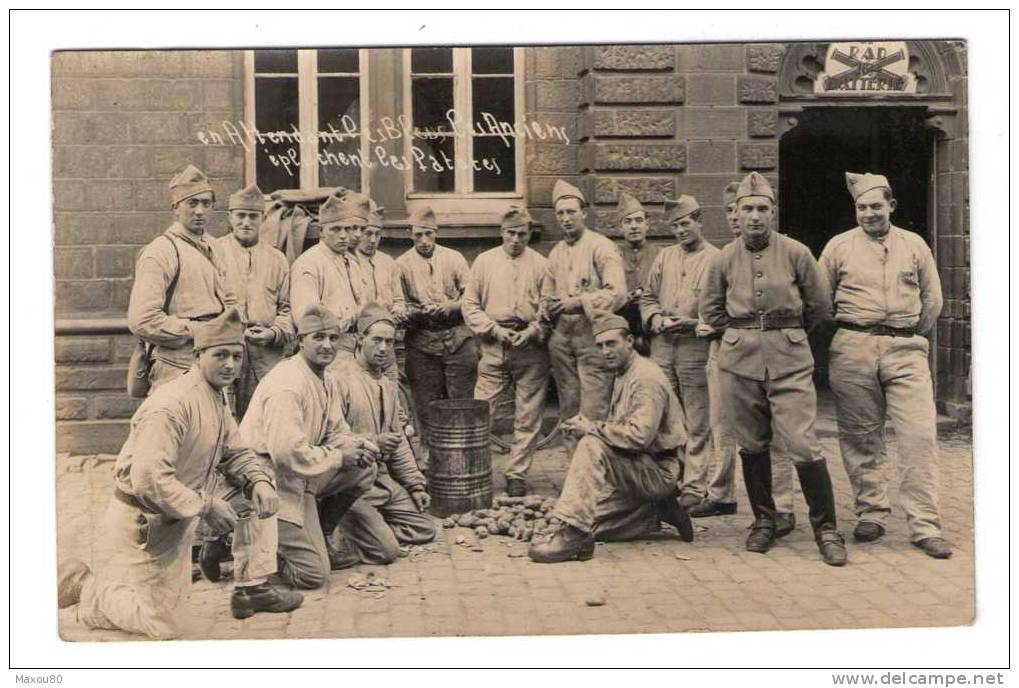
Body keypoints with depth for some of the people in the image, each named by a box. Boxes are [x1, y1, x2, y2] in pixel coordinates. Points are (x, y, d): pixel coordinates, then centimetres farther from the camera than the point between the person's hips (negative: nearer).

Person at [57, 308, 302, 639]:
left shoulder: (217, 396, 3)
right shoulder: (171, 405, -28)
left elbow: (235, 452, 12)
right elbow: (148, 479, -34)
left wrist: (260, 479, -8)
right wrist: (206, 506, -25)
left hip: (182, 508, 9)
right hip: (144, 519, -9)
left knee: (256, 493, 4)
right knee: (164, 626, -7)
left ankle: (252, 589, 12)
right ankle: (84, 587, 12)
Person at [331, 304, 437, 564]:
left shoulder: (388, 385, 16)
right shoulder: (339, 379, -13)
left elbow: (398, 440, 21)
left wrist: (415, 484, 16)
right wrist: (372, 442, -24)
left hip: (383, 479, 8)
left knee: (424, 530, 3)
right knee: (385, 550, -17)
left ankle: (366, 527, 11)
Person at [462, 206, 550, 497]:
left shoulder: (540, 264, 5)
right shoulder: (484, 261, 7)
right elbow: (470, 304, 5)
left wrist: (532, 332, -12)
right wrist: (495, 329, -7)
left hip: (531, 350, 0)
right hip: (494, 349, 0)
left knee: (527, 417, 4)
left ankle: (517, 475, 14)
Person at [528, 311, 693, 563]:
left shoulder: (646, 378, -17)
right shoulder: (621, 374, 15)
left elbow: (640, 435, -29)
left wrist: (593, 428, -20)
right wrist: (586, 425, -3)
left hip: (659, 470, -10)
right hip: (638, 465, 10)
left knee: (593, 447, -30)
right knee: (592, 521, 1)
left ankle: (573, 535, -34)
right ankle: (657, 512, 12)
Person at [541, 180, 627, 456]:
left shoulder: (601, 247, -5)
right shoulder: (556, 252, 17)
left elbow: (618, 293, -15)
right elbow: (546, 294, 26)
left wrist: (578, 303, -15)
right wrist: (548, 307, 4)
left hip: (592, 336, -7)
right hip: (561, 337, 7)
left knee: (593, 414, -9)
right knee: (568, 412, 10)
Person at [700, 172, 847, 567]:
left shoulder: (796, 253, 0)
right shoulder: (724, 260, 4)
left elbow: (820, 305, 10)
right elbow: (709, 308, 17)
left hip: (790, 360, -2)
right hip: (739, 361, 2)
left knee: (803, 443, -8)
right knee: (752, 445, 9)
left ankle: (826, 529, 3)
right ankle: (763, 521, 25)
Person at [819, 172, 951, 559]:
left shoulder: (914, 245, 11)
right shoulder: (839, 246, 7)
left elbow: (932, 300, 17)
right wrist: (853, 335, 11)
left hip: (906, 350, 1)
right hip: (853, 349, 0)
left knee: (920, 434, -8)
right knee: (861, 437, 4)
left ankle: (925, 525, -2)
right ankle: (871, 513, 17)